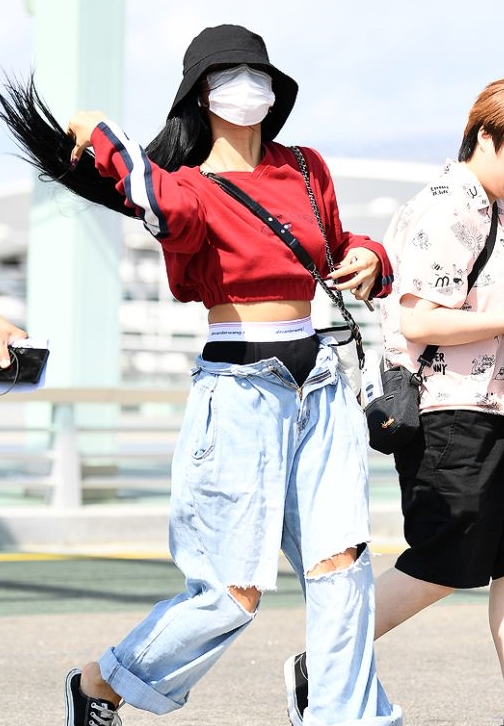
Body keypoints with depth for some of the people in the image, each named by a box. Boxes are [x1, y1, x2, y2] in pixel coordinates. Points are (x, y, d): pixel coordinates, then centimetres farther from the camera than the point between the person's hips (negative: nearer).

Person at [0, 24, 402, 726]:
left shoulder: (306, 169, 12)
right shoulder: (192, 187, -6)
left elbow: (337, 247, 30)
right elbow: (169, 208, -33)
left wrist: (366, 259, 8)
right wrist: (103, 139, -25)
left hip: (319, 386, 6)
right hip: (239, 391, -6)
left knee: (341, 565, -5)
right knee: (233, 595, -3)